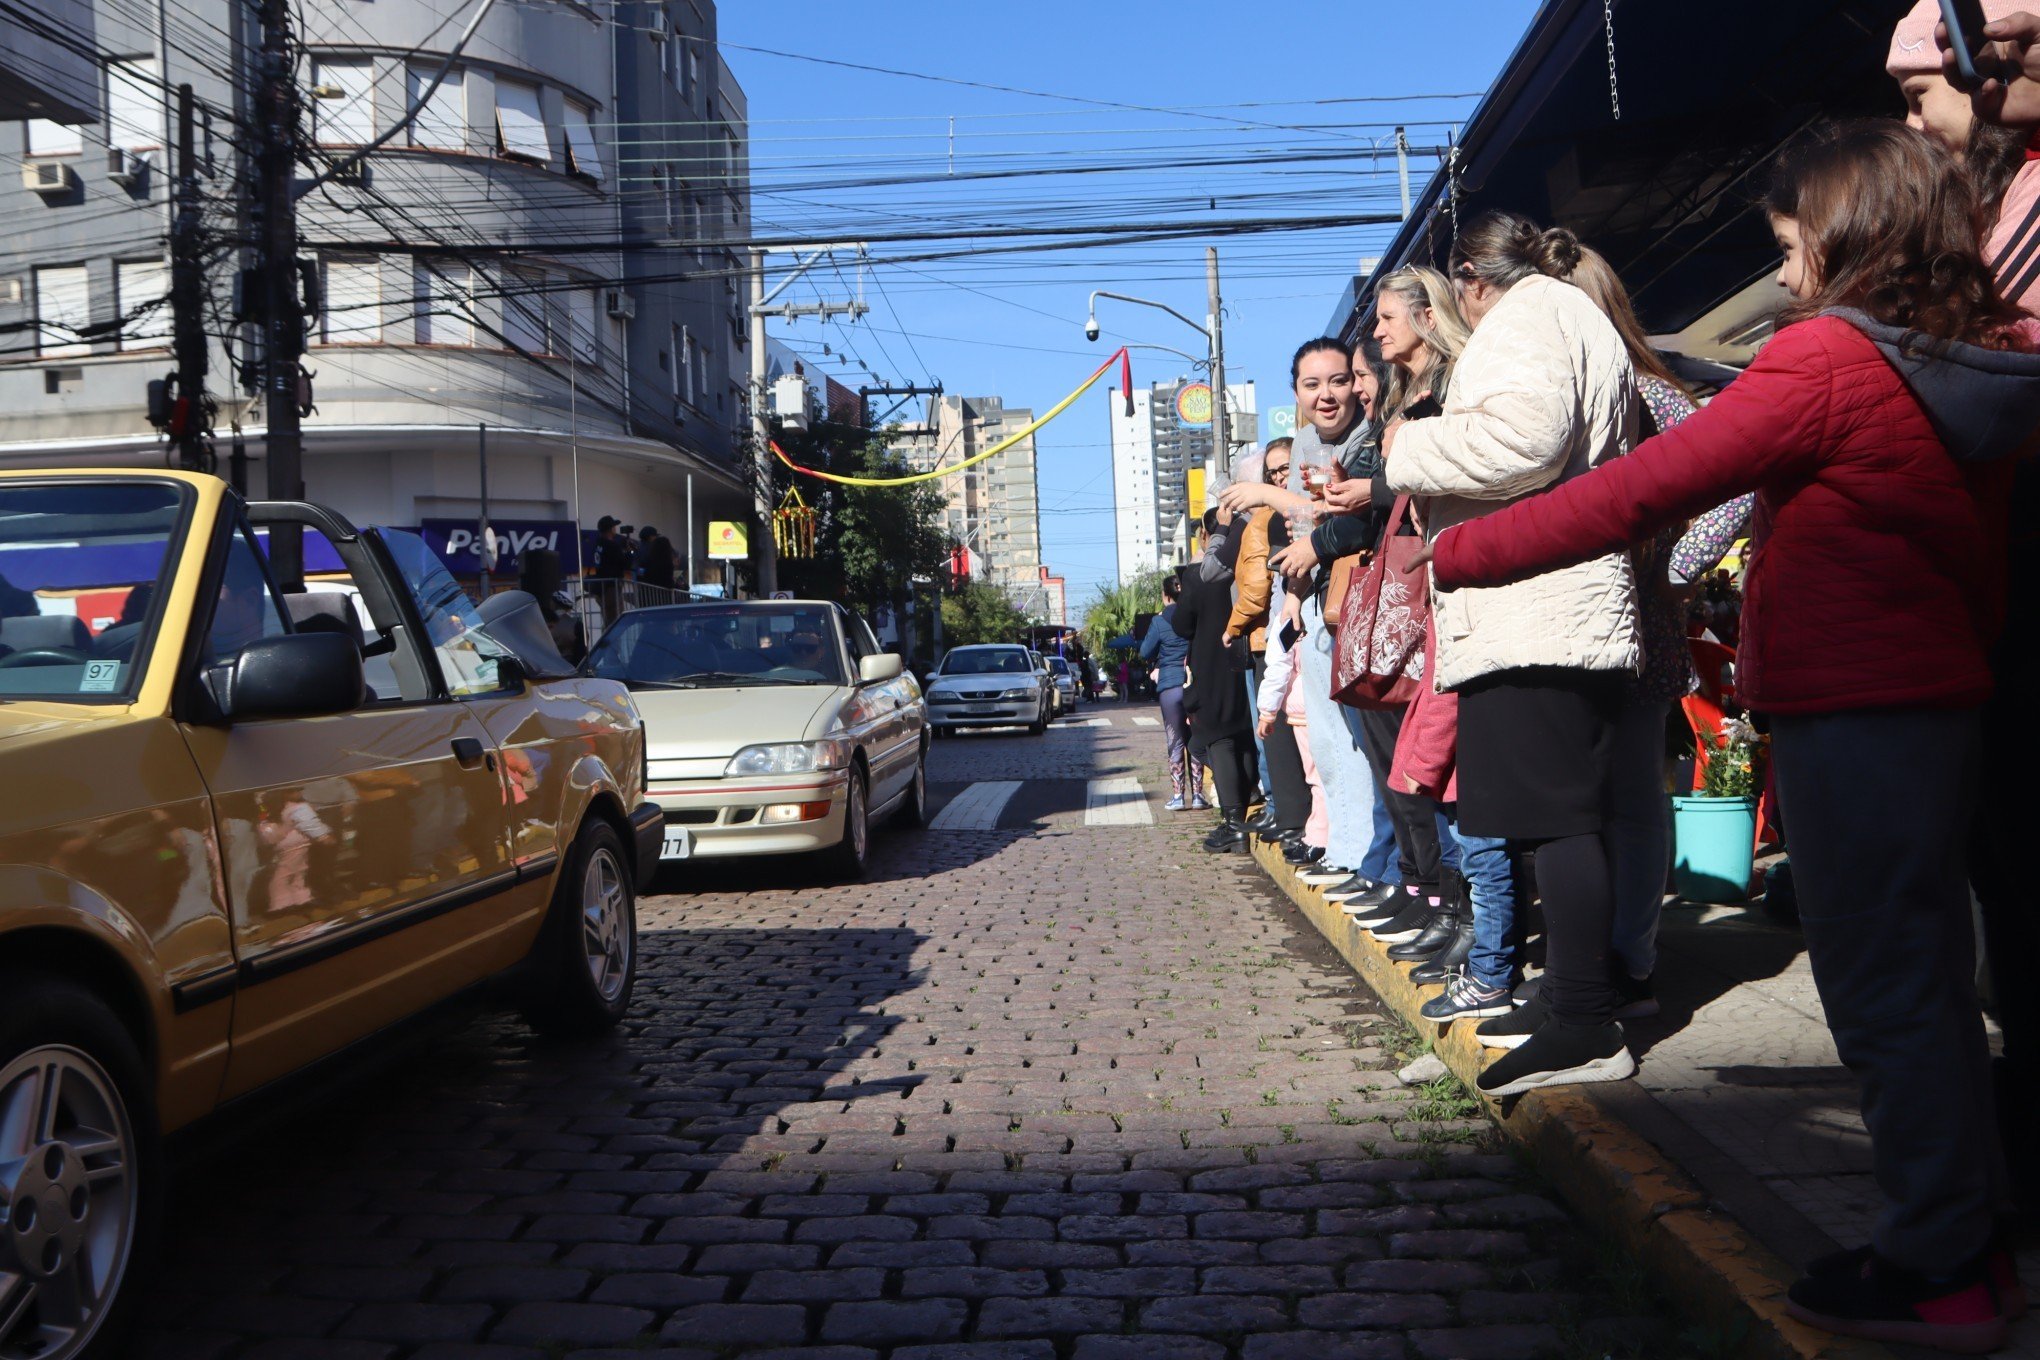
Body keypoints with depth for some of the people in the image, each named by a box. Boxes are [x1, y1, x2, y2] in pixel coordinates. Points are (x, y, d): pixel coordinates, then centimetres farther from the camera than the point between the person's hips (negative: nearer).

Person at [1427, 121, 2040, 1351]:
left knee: (1882, 985, 0)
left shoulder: (1827, 358, -16)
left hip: (1850, 708, -8)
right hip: (1940, 694, 9)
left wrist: (1457, 555, -15)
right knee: (1926, 974, 17)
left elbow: (1642, 491, -19)